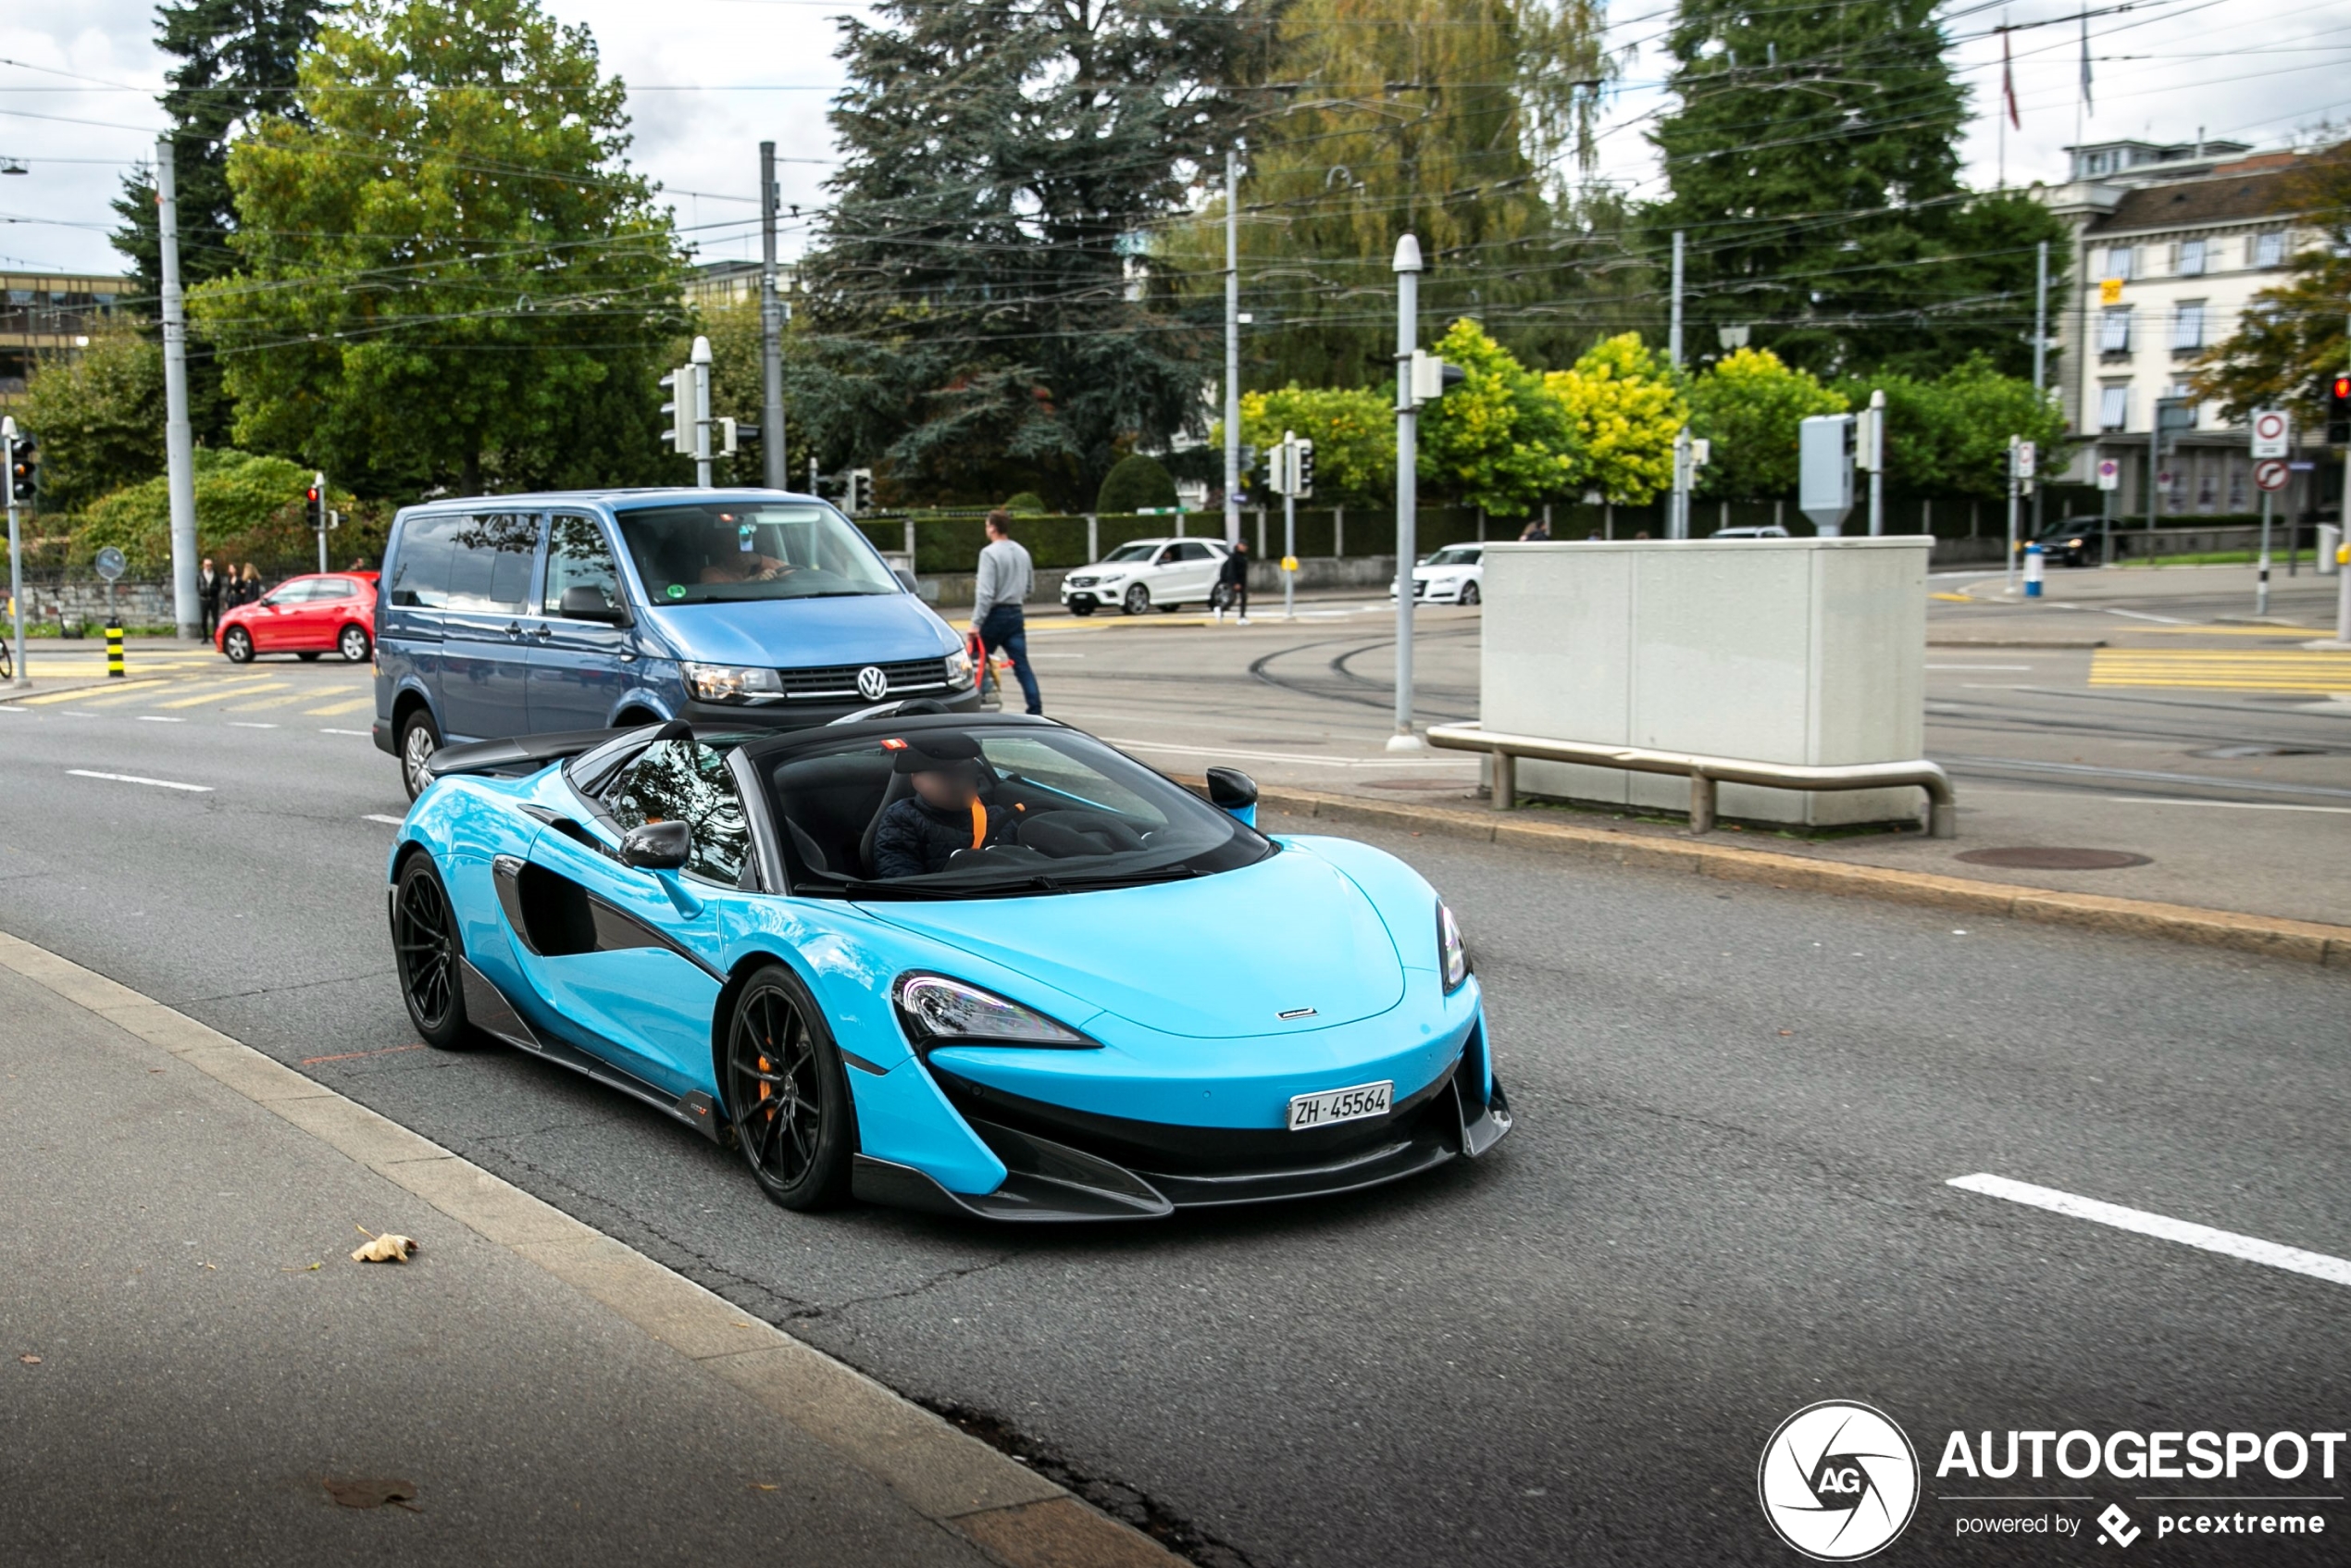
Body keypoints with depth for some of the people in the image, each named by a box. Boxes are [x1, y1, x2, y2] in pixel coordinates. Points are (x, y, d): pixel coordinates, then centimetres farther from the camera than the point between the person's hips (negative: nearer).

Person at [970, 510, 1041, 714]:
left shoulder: (990, 553, -13)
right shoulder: (1022, 552, 10)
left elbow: (985, 592, -19)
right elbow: (1030, 585, 19)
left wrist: (976, 622, -19)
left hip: (995, 614, -6)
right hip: (1015, 614, 6)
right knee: (1022, 665, 1)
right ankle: (1035, 710, -9)